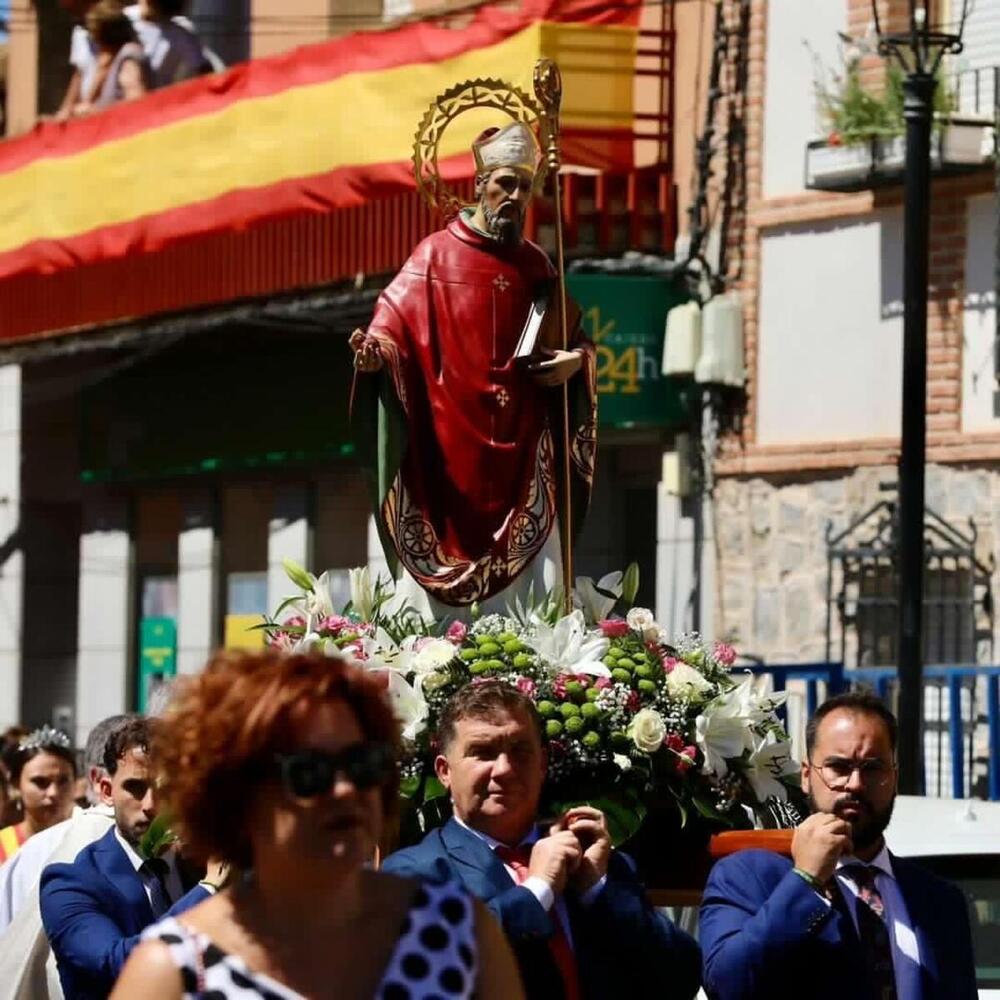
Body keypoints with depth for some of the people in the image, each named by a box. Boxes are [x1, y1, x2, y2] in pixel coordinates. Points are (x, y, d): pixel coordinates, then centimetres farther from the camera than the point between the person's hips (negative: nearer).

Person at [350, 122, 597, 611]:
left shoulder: (535, 266, 13)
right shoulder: (435, 256, 1)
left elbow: (577, 337, 21)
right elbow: (396, 324, -9)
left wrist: (575, 360, -2)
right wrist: (377, 350, -31)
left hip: (522, 460, 4)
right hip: (449, 453, -4)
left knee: (538, 606, -2)